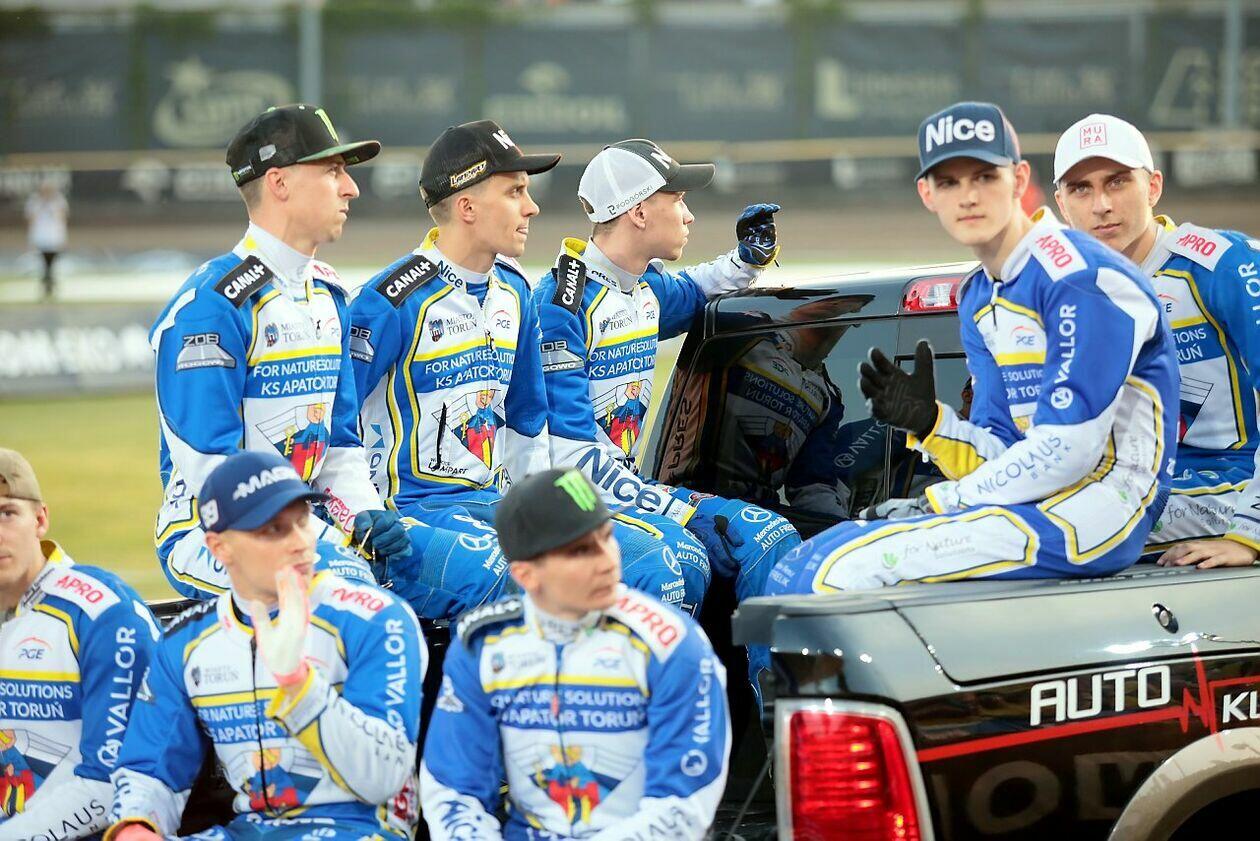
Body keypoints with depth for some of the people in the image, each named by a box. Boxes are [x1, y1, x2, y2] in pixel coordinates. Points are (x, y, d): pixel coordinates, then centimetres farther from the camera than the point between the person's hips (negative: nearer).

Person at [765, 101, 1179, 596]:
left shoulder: (1082, 279, -13)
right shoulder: (978, 298, 16)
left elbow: (1067, 449, -19)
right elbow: (1002, 455, 12)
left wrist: (945, 502, -11)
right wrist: (928, 422, -8)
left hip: (1099, 506, -10)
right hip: (1038, 494, 10)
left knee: (843, 568, -20)